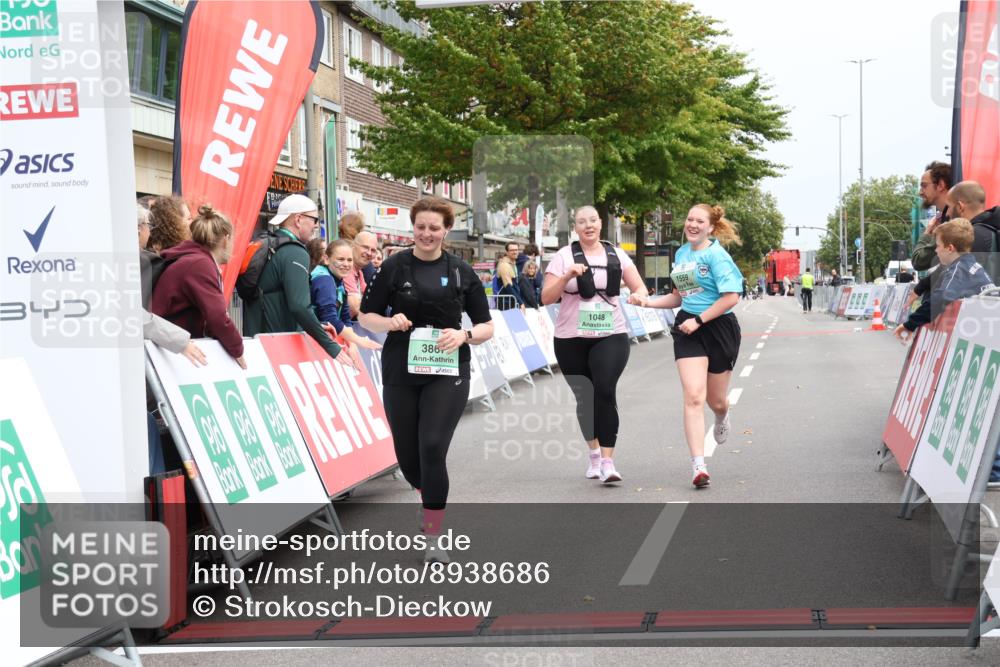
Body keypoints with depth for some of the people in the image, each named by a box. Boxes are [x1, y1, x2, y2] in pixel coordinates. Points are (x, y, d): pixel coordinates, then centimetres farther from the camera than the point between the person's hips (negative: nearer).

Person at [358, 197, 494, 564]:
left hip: (447, 373, -1)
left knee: (432, 448, -15)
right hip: (401, 372, 1)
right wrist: (390, 322, -14)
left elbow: (486, 327, 7)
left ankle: (433, 536, -2)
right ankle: (429, 498, 43)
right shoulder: (394, 266, 2)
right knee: (407, 453, 8)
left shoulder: (461, 272, 3)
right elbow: (366, 316, 7)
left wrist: (464, 334, -14)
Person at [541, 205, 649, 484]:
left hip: (610, 336, 0)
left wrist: (638, 295, -15)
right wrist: (568, 276, -20)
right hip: (571, 339, 1)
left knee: (605, 392, -18)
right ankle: (594, 454, 30)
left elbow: (640, 287, 8)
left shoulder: (616, 254, 6)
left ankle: (608, 462, -18)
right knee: (584, 397, 9)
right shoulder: (564, 256, 0)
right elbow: (546, 298, -5)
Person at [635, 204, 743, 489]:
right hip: (688, 329, 4)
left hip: (719, 327, -4)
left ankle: (722, 418, 51)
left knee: (716, 400, 11)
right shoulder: (682, 253, 11)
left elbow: (731, 297, -17)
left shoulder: (716, 255, -10)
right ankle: (698, 465, -14)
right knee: (693, 396, -12)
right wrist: (648, 302, 9)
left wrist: (698, 320, -17)